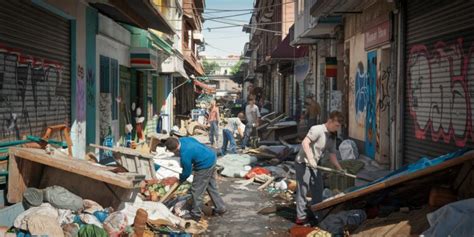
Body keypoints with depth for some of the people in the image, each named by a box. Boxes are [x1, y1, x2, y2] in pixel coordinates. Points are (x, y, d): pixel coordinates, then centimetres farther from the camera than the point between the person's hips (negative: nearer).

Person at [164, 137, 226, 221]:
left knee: (196, 190, 3)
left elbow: (187, 172, -12)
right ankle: (220, 208, 32)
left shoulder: (184, 155, -28)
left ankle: (195, 214, 14)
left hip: (205, 166, -10)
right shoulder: (183, 139, -3)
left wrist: (181, 180, 10)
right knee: (212, 186, 21)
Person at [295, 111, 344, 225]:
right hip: (303, 163, -9)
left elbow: (332, 155, 10)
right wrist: (310, 159, -36)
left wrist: (340, 169, 1)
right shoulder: (317, 129, -18)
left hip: (314, 165, 9)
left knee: (318, 191, 13)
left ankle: (317, 216, 25)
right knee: (303, 189, -3)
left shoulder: (332, 137, 7)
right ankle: (301, 217, 5)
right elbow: (305, 142, -28)